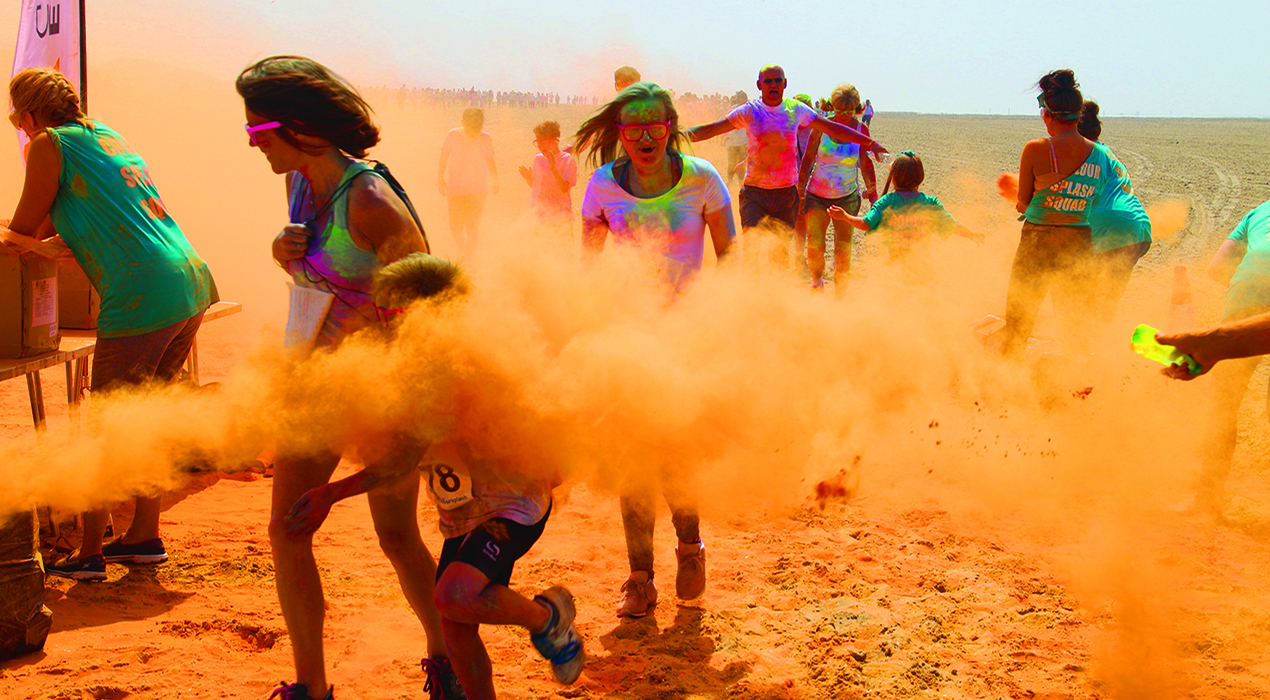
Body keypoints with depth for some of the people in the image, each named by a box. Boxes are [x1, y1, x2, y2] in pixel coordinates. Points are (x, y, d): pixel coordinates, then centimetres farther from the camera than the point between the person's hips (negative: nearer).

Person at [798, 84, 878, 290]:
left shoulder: (861, 129, -4)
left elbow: (866, 164, 5)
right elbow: (808, 158, 0)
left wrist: (874, 197, 5)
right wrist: (799, 192, -1)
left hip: (847, 197, 1)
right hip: (817, 195, -1)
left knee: (843, 249, -3)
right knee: (815, 246, -9)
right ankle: (817, 280, 22)